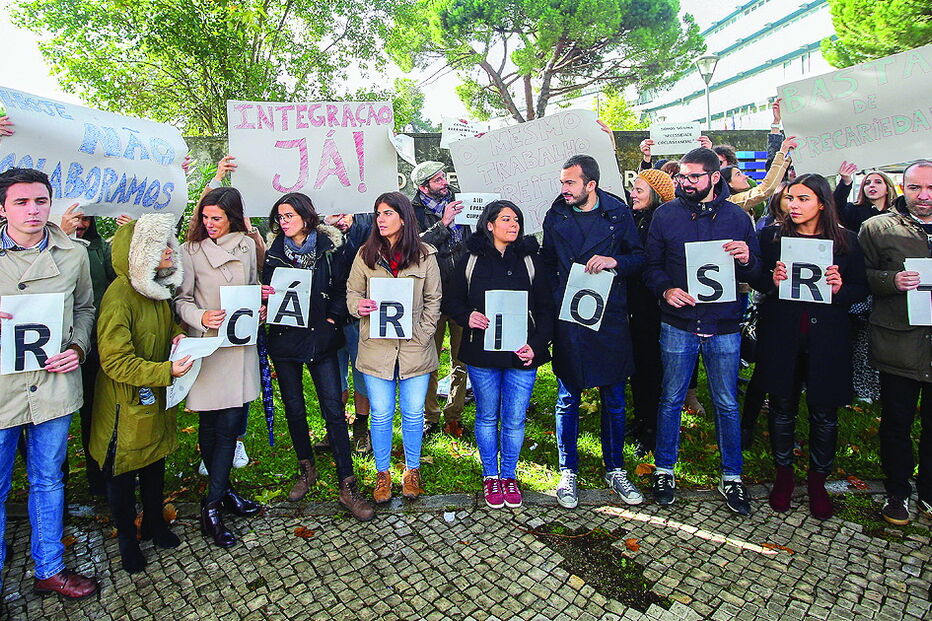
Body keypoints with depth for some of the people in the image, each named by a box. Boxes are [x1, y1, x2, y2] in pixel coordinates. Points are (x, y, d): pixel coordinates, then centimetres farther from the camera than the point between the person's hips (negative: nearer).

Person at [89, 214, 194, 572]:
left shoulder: (157, 288, 5)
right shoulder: (119, 295, -23)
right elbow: (115, 361, -26)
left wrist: (176, 335, 1)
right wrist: (165, 371, -33)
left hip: (156, 398, 8)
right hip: (126, 404, -8)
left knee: (155, 463, 22)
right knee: (123, 472, 12)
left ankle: (155, 523, 41)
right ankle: (127, 540, 31)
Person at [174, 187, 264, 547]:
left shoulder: (247, 245, 9)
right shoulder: (191, 250, -1)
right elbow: (181, 300, -2)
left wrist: (260, 308, 0)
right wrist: (201, 317, -23)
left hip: (241, 342, 3)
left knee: (232, 425, 5)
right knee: (211, 426, 2)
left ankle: (214, 502, 18)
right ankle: (220, 493, 19)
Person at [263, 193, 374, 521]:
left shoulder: (329, 247, 1)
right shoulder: (274, 251, 6)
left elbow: (342, 288, 3)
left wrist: (332, 318, -10)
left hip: (320, 338, -2)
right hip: (285, 338, 3)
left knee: (333, 409, -5)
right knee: (294, 408, 11)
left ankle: (347, 487, 3)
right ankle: (306, 469, 33)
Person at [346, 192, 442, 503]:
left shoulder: (424, 255, 1)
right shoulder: (366, 254, 5)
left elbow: (433, 300, 4)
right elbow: (352, 291, 10)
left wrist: (422, 335, -6)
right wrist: (358, 306, -13)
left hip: (415, 349, 0)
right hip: (376, 347, 1)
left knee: (413, 414, 9)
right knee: (380, 415, 8)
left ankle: (412, 471, 29)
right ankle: (382, 474, 27)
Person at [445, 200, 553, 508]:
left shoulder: (530, 260, 4)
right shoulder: (471, 260, 3)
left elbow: (545, 307, 3)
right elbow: (451, 300, 7)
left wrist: (536, 344, -9)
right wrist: (467, 317, -15)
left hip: (521, 355, 0)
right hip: (482, 353, 0)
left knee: (514, 420, 6)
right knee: (487, 417, 13)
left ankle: (509, 476, 28)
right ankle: (490, 477, 31)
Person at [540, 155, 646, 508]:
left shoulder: (618, 213, 2)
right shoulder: (556, 216, 5)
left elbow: (640, 256, 6)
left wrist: (616, 261, -14)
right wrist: (554, 300, 1)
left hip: (610, 318, 0)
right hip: (567, 318, 0)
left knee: (614, 399, 10)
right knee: (567, 399, 7)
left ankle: (615, 469, 28)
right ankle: (568, 472, 23)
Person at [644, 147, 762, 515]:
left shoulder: (736, 216, 5)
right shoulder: (666, 214, 3)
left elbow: (755, 274, 8)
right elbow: (650, 264, 5)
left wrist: (746, 260, -14)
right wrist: (665, 289, -14)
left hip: (724, 326, 1)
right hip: (677, 324, 0)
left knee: (727, 404, 10)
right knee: (671, 400, 9)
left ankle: (731, 477, 27)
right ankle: (664, 471, 25)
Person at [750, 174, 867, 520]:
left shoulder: (845, 241, 3)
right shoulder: (772, 236, 3)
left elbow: (862, 289, 6)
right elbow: (756, 281, 5)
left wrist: (840, 287, -15)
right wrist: (772, 280, -16)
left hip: (827, 339, 0)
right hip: (781, 338, 0)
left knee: (824, 413, 8)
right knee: (782, 409, 9)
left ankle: (817, 481, 28)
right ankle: (784, 475, 28)